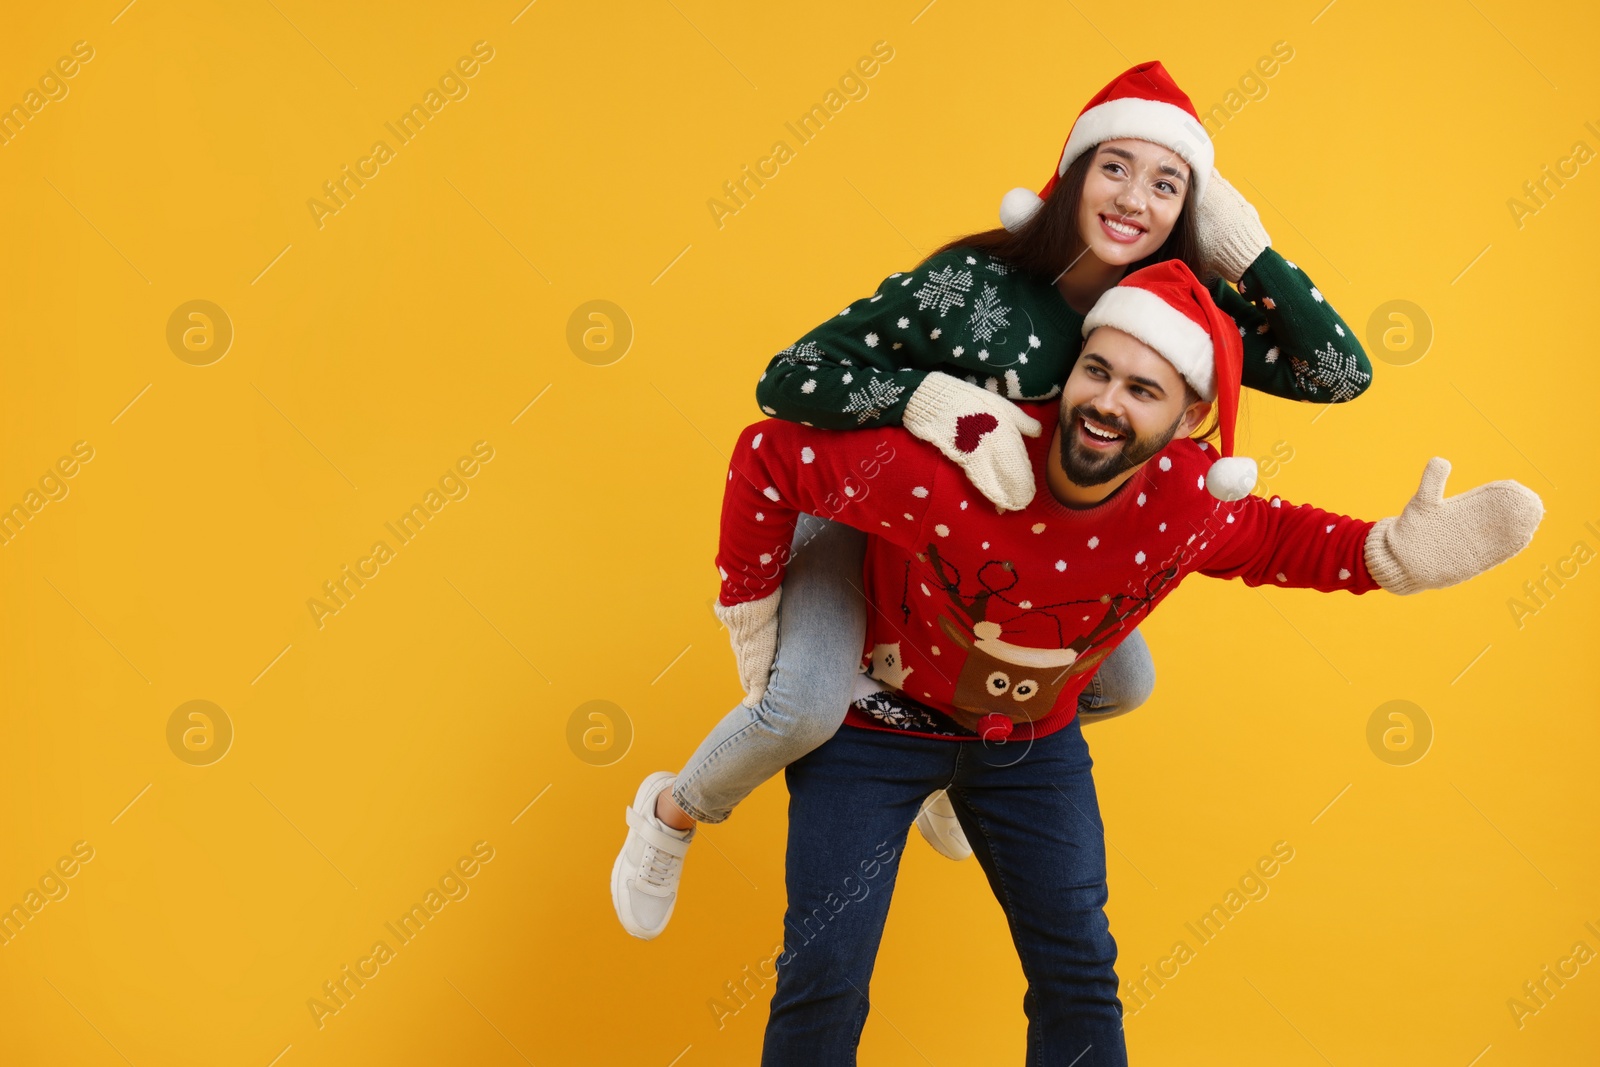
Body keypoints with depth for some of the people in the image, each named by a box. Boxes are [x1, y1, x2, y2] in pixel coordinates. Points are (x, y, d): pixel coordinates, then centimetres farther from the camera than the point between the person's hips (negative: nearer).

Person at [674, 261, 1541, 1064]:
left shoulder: (1191, 502, -20)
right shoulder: (947, 468, -36)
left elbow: (1269, 537, 5)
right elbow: (767, 458, -23)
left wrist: (1396, 553, -13)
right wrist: (753, 622, -14)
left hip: (1032, 739, 4)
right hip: (877, 720, -3)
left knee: (1079, 974, 8)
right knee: (825, 974, -2)